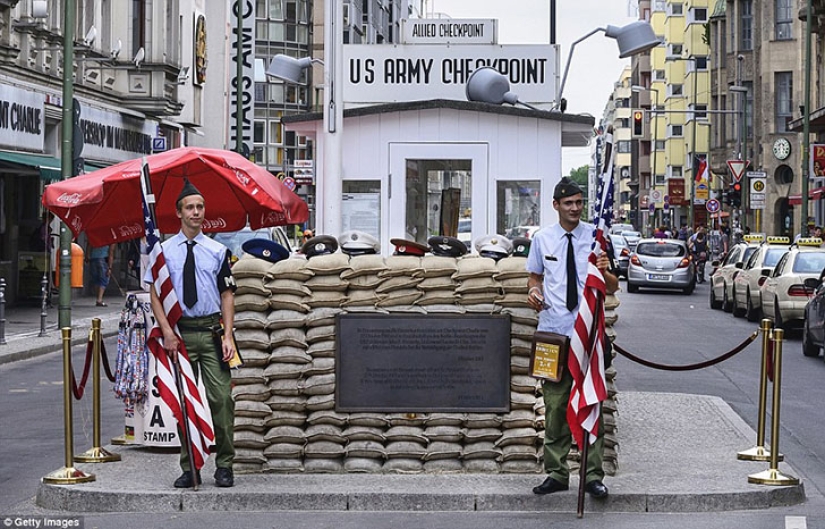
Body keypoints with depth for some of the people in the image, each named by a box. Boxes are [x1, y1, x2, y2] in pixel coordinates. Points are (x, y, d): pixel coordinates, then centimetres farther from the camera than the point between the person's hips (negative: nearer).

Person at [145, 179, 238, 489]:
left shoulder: (217, 251, 5)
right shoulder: (164, 251, 4)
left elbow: (227, 295, 5)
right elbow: (155, 294, 3)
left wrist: (228, 335, -4)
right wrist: (167, 333, -7)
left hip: (211, 329, 0)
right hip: (180, 332, 0)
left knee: (221, 398, -6)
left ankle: (224, 466, 4)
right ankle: (189, 467, 13)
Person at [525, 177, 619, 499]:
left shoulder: (596, 237, 0)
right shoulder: (542, 239, 6)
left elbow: (612, 288, 2)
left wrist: (605, 272, -20)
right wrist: (534, 291, -2)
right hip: (552, 330, 2)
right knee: (554, 404, 7)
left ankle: (593, 475, 5)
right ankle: (556, 473, 16)